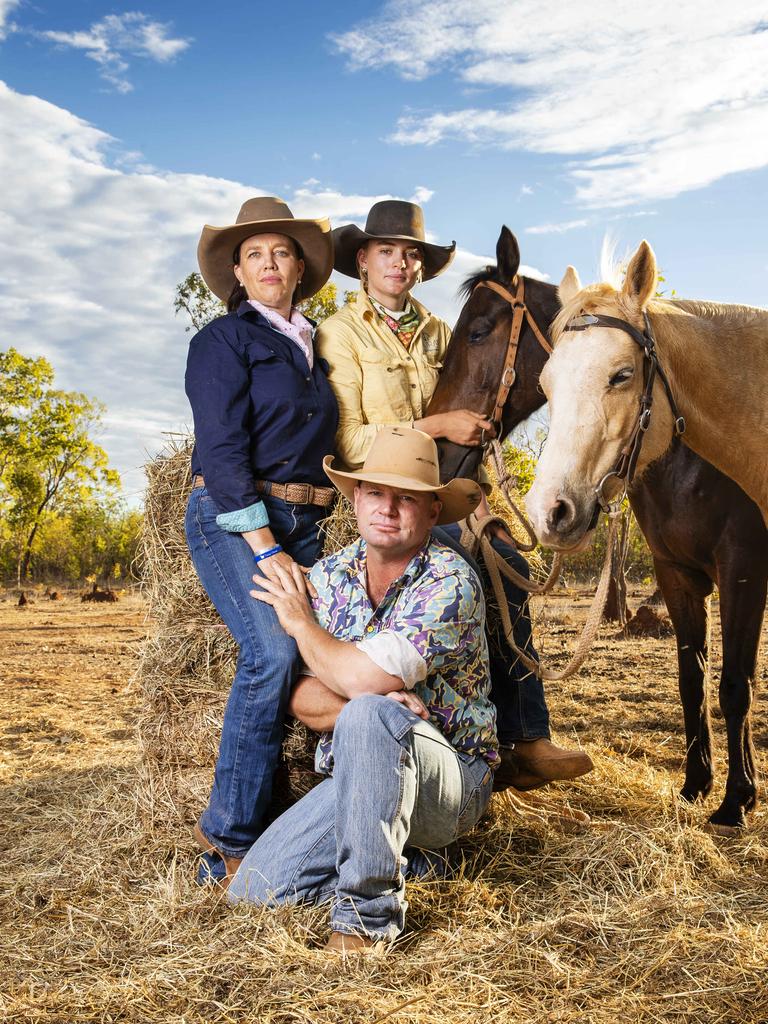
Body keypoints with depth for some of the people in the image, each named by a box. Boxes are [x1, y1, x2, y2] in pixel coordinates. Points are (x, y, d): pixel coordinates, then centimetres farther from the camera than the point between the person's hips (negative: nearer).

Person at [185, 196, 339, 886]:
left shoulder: (311, 349, 19)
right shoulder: (223, 341, -2)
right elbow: (223, 449, -11)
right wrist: (264, 548, -18)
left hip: (301, 522, 6)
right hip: (230, 518, -6)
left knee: (292, 660, -6)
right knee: (272, 650, -24)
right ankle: (229, 835, -11)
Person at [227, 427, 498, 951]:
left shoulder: (450, 579, -15)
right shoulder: (329, 575, 2)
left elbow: (365, 677, -26)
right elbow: (301, 698, -2)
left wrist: (301, 622, -9)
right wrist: (369, 702, -23)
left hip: (450, 781, -5)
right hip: (353, 778, 6)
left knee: (365, 715, -36)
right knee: (255, 889, -10)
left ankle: (368, 909, -23)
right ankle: (388, 853, 9)